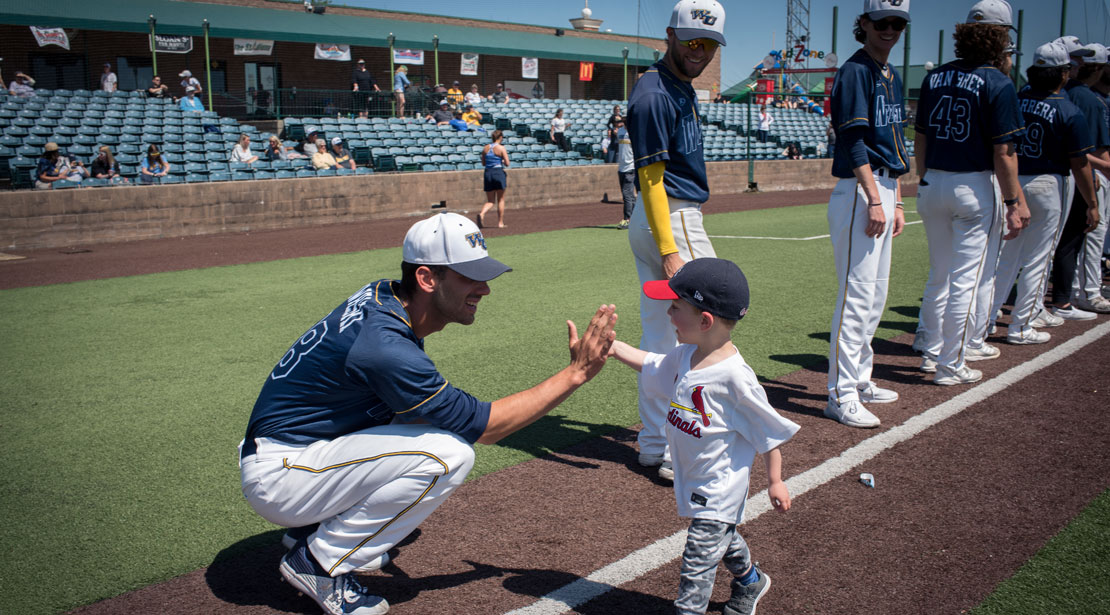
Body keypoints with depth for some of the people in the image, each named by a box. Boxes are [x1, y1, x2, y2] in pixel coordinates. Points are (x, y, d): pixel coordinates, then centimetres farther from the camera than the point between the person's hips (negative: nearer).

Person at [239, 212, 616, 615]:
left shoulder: (383, 296, -2)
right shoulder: (386, 347, -29)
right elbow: (482, 427, -21)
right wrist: (576, 373, -20)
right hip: (275, 478, -10)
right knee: (449, 453, -23)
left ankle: (316, 526, 16)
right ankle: (318, 562, -7)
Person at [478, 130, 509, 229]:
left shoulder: (485, 148, 7)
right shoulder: (501, 148, -6)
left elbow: (483, 163, 13)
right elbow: (507, 164, -9)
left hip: (488, 173, 4)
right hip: (499, 173, -4)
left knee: (490, 201, 10)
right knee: (501, 200, 9)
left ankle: (481, 214, -19)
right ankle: (500, 223, 10)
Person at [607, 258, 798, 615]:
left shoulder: (734, 376, -28)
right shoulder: (685, 356, -5)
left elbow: (770, 429, -18)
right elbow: (652, 365, 17)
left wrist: (775, 481, -9)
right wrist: (614, 347, 8)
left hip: (719, 488, -8)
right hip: (693, 480, 9)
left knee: (697, 563, -3)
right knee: (723, 537, 30)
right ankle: (749, 581, 54)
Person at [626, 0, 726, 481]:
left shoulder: (682, 88, 15)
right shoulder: (654, 95, -16)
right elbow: (650, 178, -21)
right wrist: (669, 253, -26)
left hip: (656, 221, 10)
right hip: (673, 221, -10)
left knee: (658, 337, 12)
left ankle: (655, 444, 21)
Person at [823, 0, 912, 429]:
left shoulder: (891, 76, 19)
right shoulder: (854, 72, -8)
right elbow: (854, 140, -18)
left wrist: (896, 202, 18)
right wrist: (874, 198, -23)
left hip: (883, 190, 10)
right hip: (858, 192, -10)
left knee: (876, 295, 14)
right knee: (857, 294, -10)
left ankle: (860, 380, 24)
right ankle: (841, 395, -5)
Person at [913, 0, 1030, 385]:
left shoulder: (934, 78, 6)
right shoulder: (998, 84, -12)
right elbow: (1004, 153, -15)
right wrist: (1014, 202, -11)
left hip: (933, 185, 6)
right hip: (976, 188, -6)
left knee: (939, 276, 17)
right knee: (969, 278, 2)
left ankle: (932, 353, 26)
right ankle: (951, 366, 7)